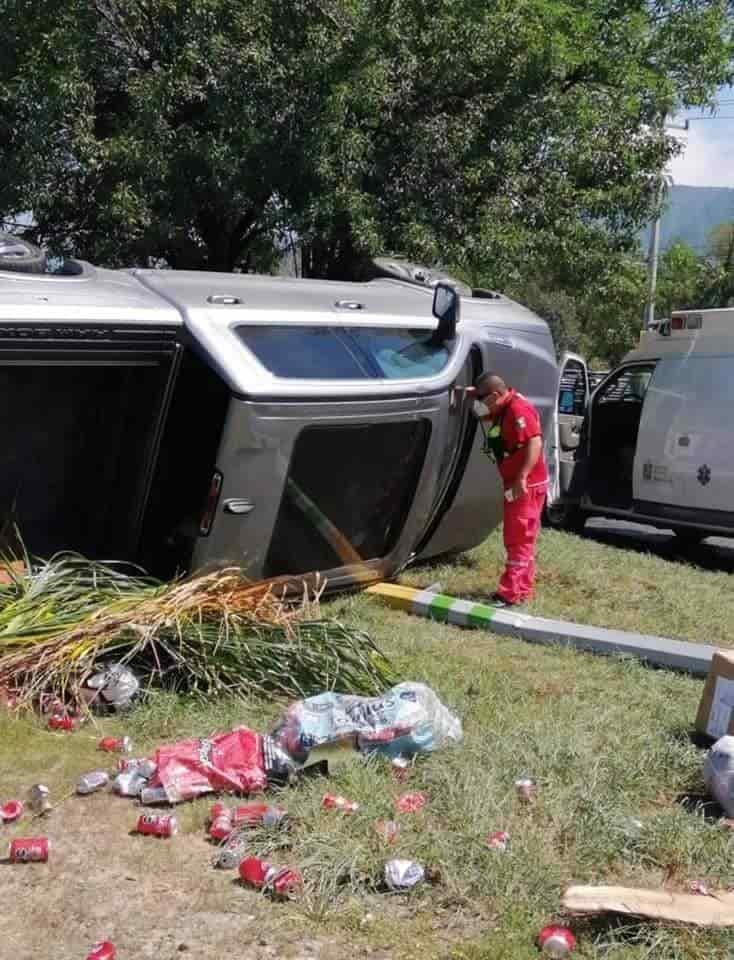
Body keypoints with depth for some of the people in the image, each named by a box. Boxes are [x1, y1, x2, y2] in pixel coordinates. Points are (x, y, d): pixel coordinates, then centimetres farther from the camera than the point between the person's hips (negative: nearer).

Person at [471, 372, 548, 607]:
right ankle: (522, 589, 26)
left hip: (526, 485, -11)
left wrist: (522, 478, -32)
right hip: (513, 484, 11)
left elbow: (535, 443, -28)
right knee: (514, 538, 17)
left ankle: (511, 593, -7)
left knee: (520, 539, -8)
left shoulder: (518, 409, -20)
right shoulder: (502, 410, 11)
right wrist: (474, 395, 10)